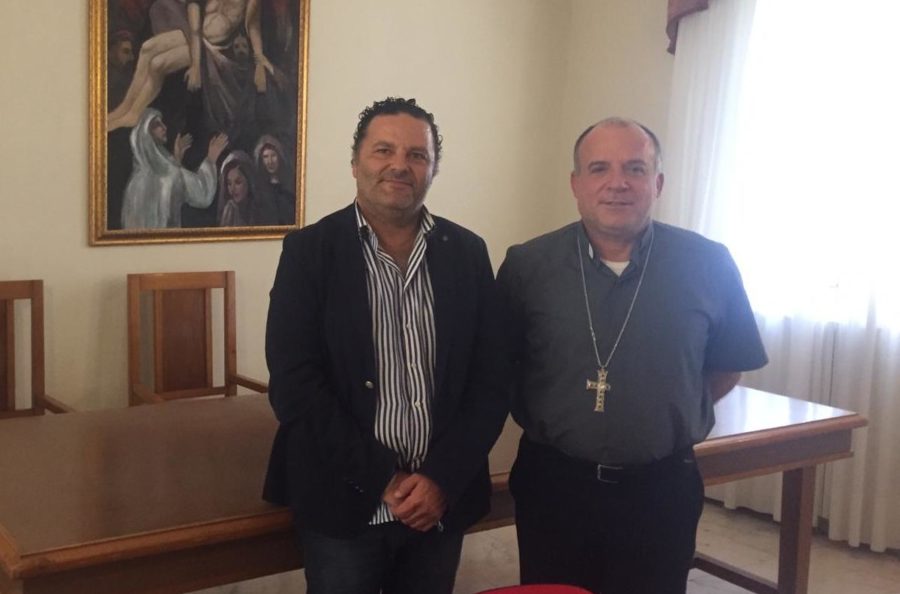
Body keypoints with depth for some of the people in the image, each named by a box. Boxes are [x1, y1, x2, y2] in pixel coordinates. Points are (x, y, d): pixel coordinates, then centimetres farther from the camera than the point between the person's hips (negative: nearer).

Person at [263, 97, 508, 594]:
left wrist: (442, 480, -10)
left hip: (441, 503, 3)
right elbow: (294, 383, -11)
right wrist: (383, 479, -14)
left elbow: (491, 380, 1)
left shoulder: (467, 253, 3)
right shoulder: (309, 250, -5)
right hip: (345, 503, -2)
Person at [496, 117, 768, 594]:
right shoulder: (527, 266, -5)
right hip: (551, 484, 1)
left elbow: (726, 366, 8)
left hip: (661, 489, 0)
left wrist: (674, 422, 5)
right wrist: (544, 422, 5)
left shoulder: (707, 265, -6)